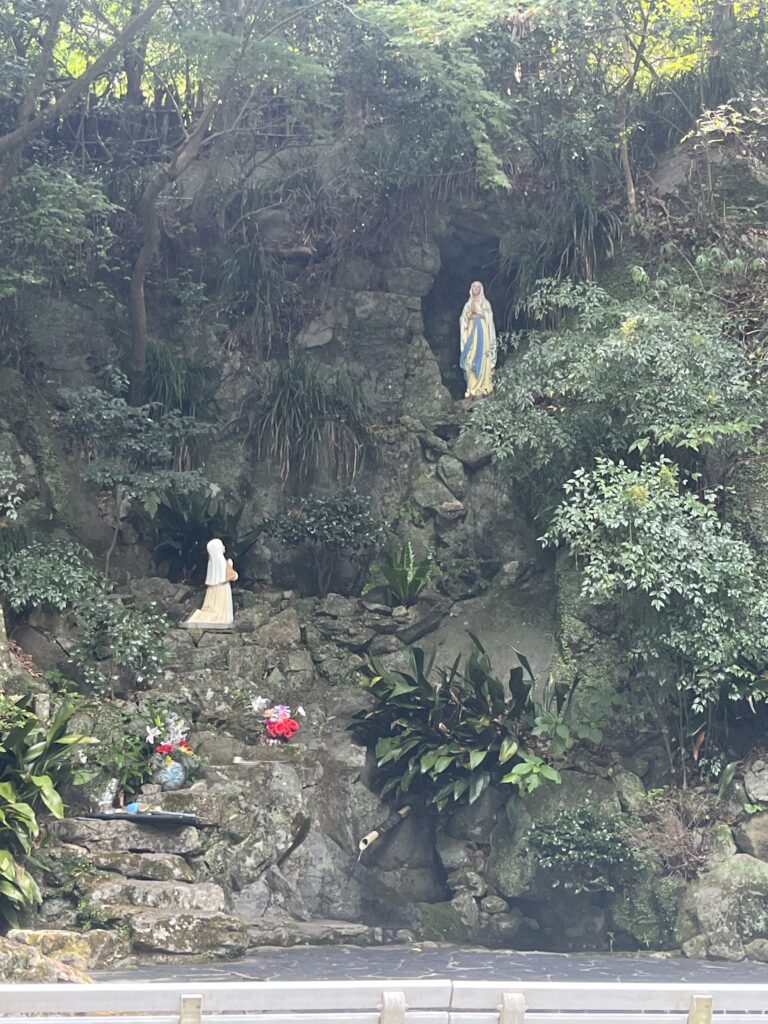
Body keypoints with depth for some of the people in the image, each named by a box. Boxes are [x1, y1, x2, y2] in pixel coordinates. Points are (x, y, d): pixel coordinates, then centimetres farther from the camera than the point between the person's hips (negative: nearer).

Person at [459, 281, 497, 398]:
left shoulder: (485, 303, 10)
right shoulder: (468, 304, 19)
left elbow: (489, 319, 4)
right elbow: (463, 321, 15)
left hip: (482, 331, -3)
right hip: (471, 332, 3)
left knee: (481, 359, -11)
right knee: (470, 359, -6)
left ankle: (481, 388, -16)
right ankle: (472, 388, -7)